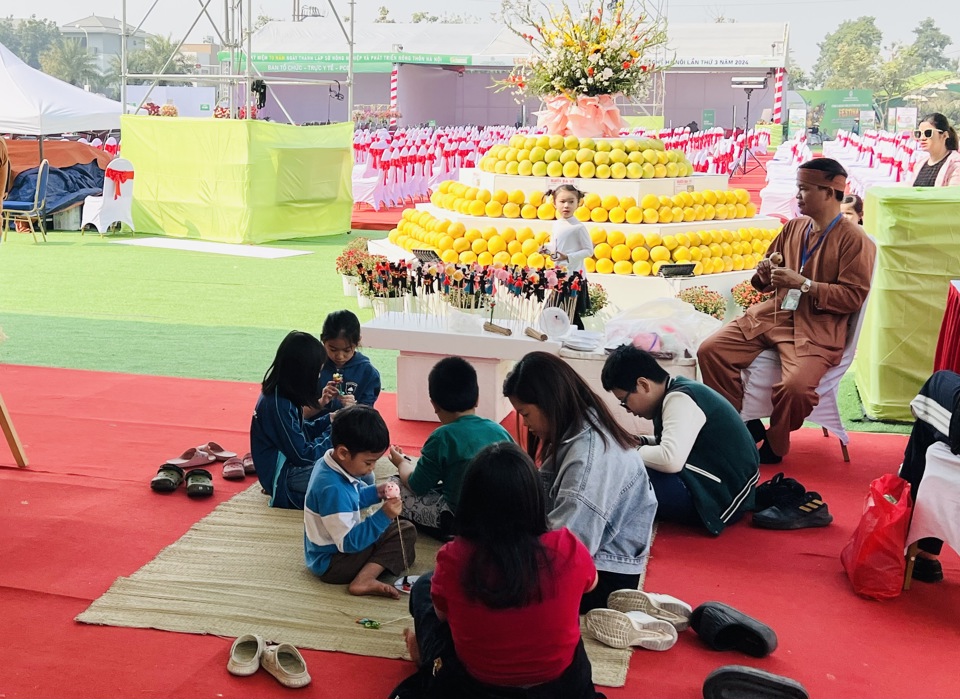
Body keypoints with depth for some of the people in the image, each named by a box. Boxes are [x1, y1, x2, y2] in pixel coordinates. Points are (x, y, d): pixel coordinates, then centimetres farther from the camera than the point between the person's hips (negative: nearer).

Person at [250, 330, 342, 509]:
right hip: (283, 477, -10)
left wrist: (319, 404, 2)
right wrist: (333, 432, -10)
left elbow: (300, 431, 13)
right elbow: (303, 455, -21)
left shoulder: (277, 393, 3)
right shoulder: (278, 404, -25)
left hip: (291, 462, 10)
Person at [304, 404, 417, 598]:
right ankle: (365, 579, -26)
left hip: (343, 543, 10)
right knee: (406, 534, -12)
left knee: (406, 530, 12)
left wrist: (375, 492, -1)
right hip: (331, 563, -10)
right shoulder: (332, 489, -32)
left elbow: (350, 500, 17)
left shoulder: (333, 466, -3)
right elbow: (349, 543, -29)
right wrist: (384, 516, -32)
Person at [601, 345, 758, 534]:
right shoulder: (678, 392, 9)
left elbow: (671, 459, -33)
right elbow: (675, 445, 23)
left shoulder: (679, 399, -19)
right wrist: (640, 442, 6)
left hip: (722, 496, -10)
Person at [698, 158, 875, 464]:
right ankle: (746, 428, 2)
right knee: (710, 351, -11)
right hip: (772, 313, 6)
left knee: (795, 386, -32)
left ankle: (774, 446, 1)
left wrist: (804, 284, -19)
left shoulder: (855, 241, -7)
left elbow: (854, 296, -12)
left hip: (817, 328, -6)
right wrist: (764, 273, -3)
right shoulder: (793, 227, 13)